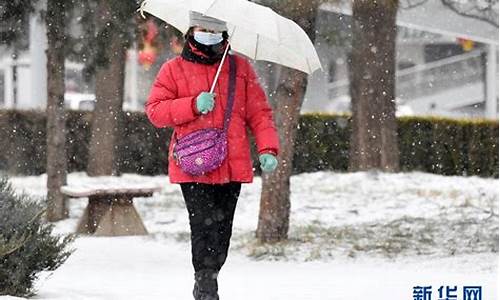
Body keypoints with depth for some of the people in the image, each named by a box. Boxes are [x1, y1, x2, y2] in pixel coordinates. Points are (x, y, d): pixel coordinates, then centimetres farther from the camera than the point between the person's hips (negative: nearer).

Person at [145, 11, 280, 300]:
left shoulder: (241, 67, 11)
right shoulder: (174, 70, 6)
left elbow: (259, 111, 11)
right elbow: (154, 111, 2)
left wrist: (268, 148, -3)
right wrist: (193, 105, -12)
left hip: (232, 167, 3)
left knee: (222, 230, 7)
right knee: (205, 227, -14)